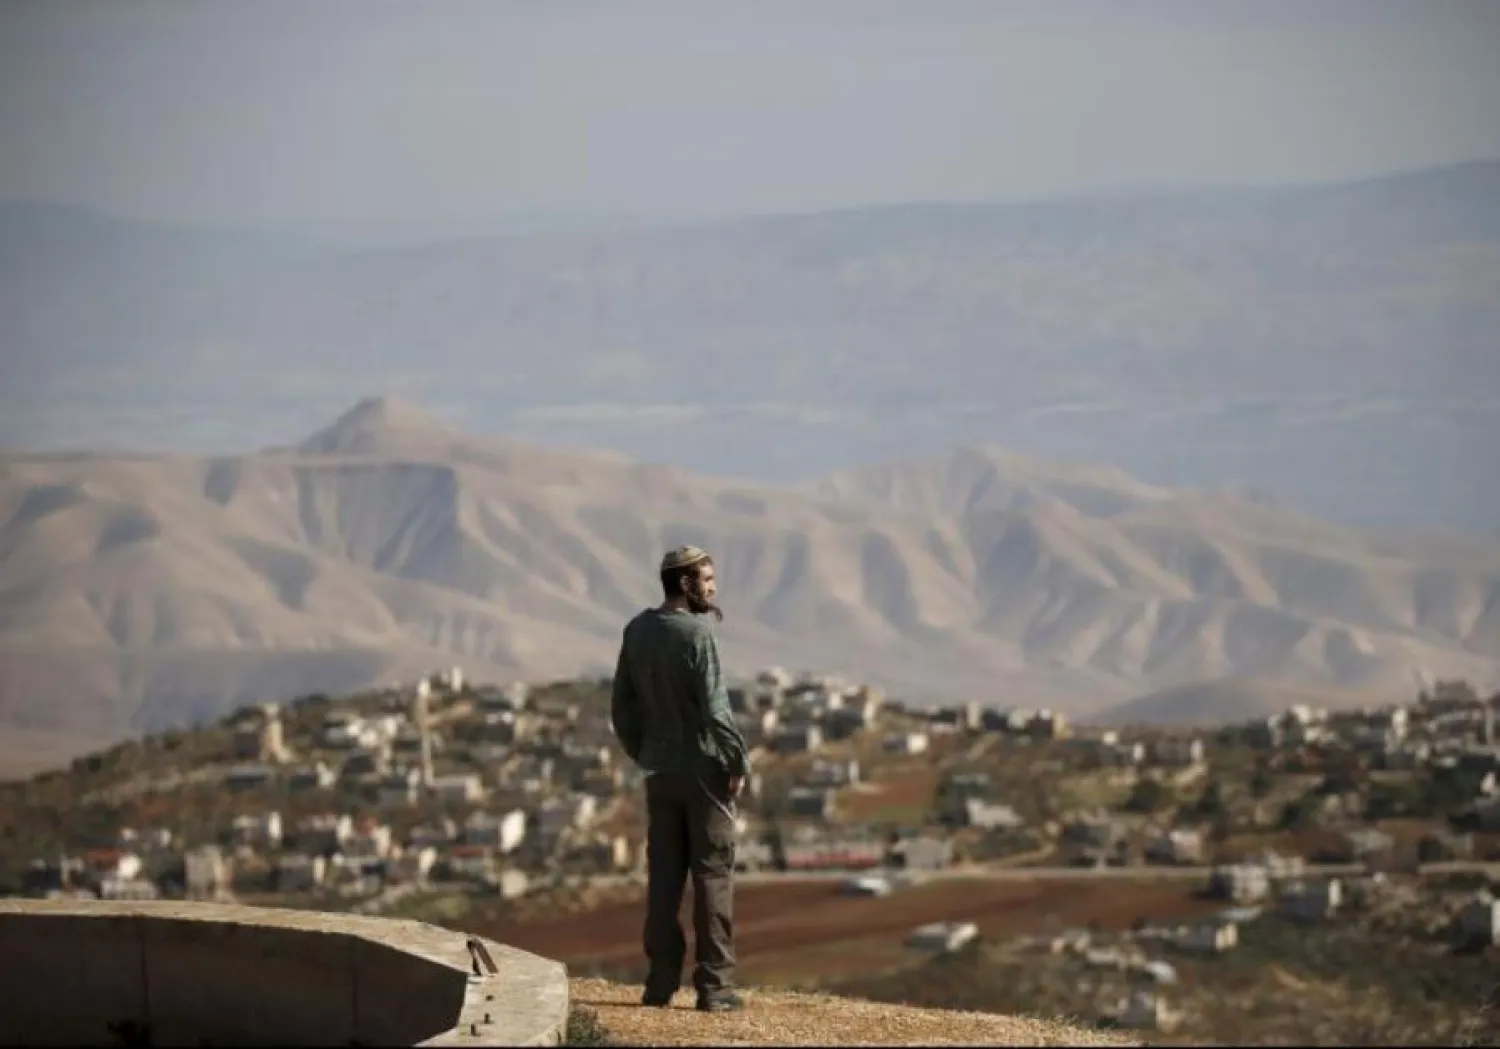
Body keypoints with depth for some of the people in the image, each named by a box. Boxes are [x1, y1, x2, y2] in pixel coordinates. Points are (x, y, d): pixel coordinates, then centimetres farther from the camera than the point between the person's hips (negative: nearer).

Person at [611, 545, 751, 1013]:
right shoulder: (696, 633, -15)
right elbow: (714, 708, -19)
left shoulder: (636, 632, 5)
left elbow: (623, 707, 9)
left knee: (663, 876, 10)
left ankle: (660, 981, 9)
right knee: (712, 874, -1)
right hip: (704, 769, -6)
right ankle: (714, 984, -2)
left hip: (659, 773, 6)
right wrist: (738, 762, -10)